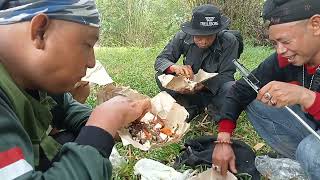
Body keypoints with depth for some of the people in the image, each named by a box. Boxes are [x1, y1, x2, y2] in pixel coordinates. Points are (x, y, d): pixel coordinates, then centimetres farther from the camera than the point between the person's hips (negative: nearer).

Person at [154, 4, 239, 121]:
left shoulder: (229, 41, -20)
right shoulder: (183, 37, -15)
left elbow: (226, 75, -19)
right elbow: (160, 60, -14)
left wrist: (203, 85, -39)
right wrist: (175, 67, -38)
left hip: (215, 89, -2)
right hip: (189, 89, 2)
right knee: (160, 76, -20)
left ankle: (215, 110, -2)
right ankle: (194, 107, -11)